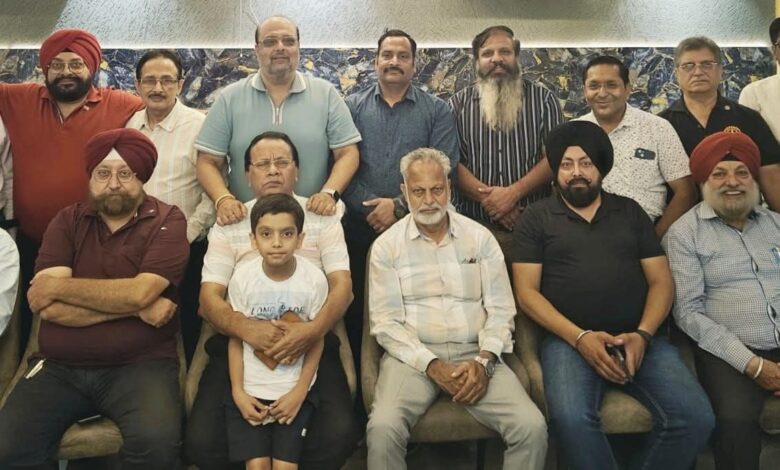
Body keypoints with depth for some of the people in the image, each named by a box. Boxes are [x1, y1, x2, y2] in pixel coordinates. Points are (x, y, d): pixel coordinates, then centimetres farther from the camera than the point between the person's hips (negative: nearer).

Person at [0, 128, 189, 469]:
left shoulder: (167, 222, -1)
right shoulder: (67, 221, 7)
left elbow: (139, 292, -17)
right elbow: (49, 308, -5)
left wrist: (58, 287, -6)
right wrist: (135, 308, -13)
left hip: (139, 365, -3)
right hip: (59, 367, 3)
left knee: (157, 441, -29)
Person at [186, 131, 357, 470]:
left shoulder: (322, 218, 7)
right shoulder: (228, 224, 8)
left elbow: (341, 284, -3)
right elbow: (209, 296, -2)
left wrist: (315, 329, -24)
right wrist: (246, 328, -24)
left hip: (309, 342, 0)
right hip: (240, 343, 1)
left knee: (339, 434, -24)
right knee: (201, 440, -19)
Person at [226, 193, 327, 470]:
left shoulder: (314, 279, -13)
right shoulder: (242, 278, -10)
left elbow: (317, 341, -4)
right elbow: (236, 339, -2)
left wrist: (299, 392, -9)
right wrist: (238, 392, -9)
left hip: (294, 390, -1)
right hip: (251, 390, 1)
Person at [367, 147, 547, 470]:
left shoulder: (480, 238, 9)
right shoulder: (386, 246, 3)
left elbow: (501, 309, 5)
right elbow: (385, 322, -3)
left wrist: (484, 361, -11)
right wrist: (432, 365, -15)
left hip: (474, 354, 2)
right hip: (413, 356, -1)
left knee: (532, 427, -19)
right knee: (383, 428, -29)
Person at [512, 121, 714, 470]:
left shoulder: (630, 212, 18)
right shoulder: (537, 218, 9)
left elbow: (661, 281, 12)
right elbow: (526, 291, 1)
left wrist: (642, 335, -7)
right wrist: (579, 337, -12)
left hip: (639, 338, 3)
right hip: (569, 340, -3)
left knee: (695, 417, -19)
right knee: (572, 419, -32)